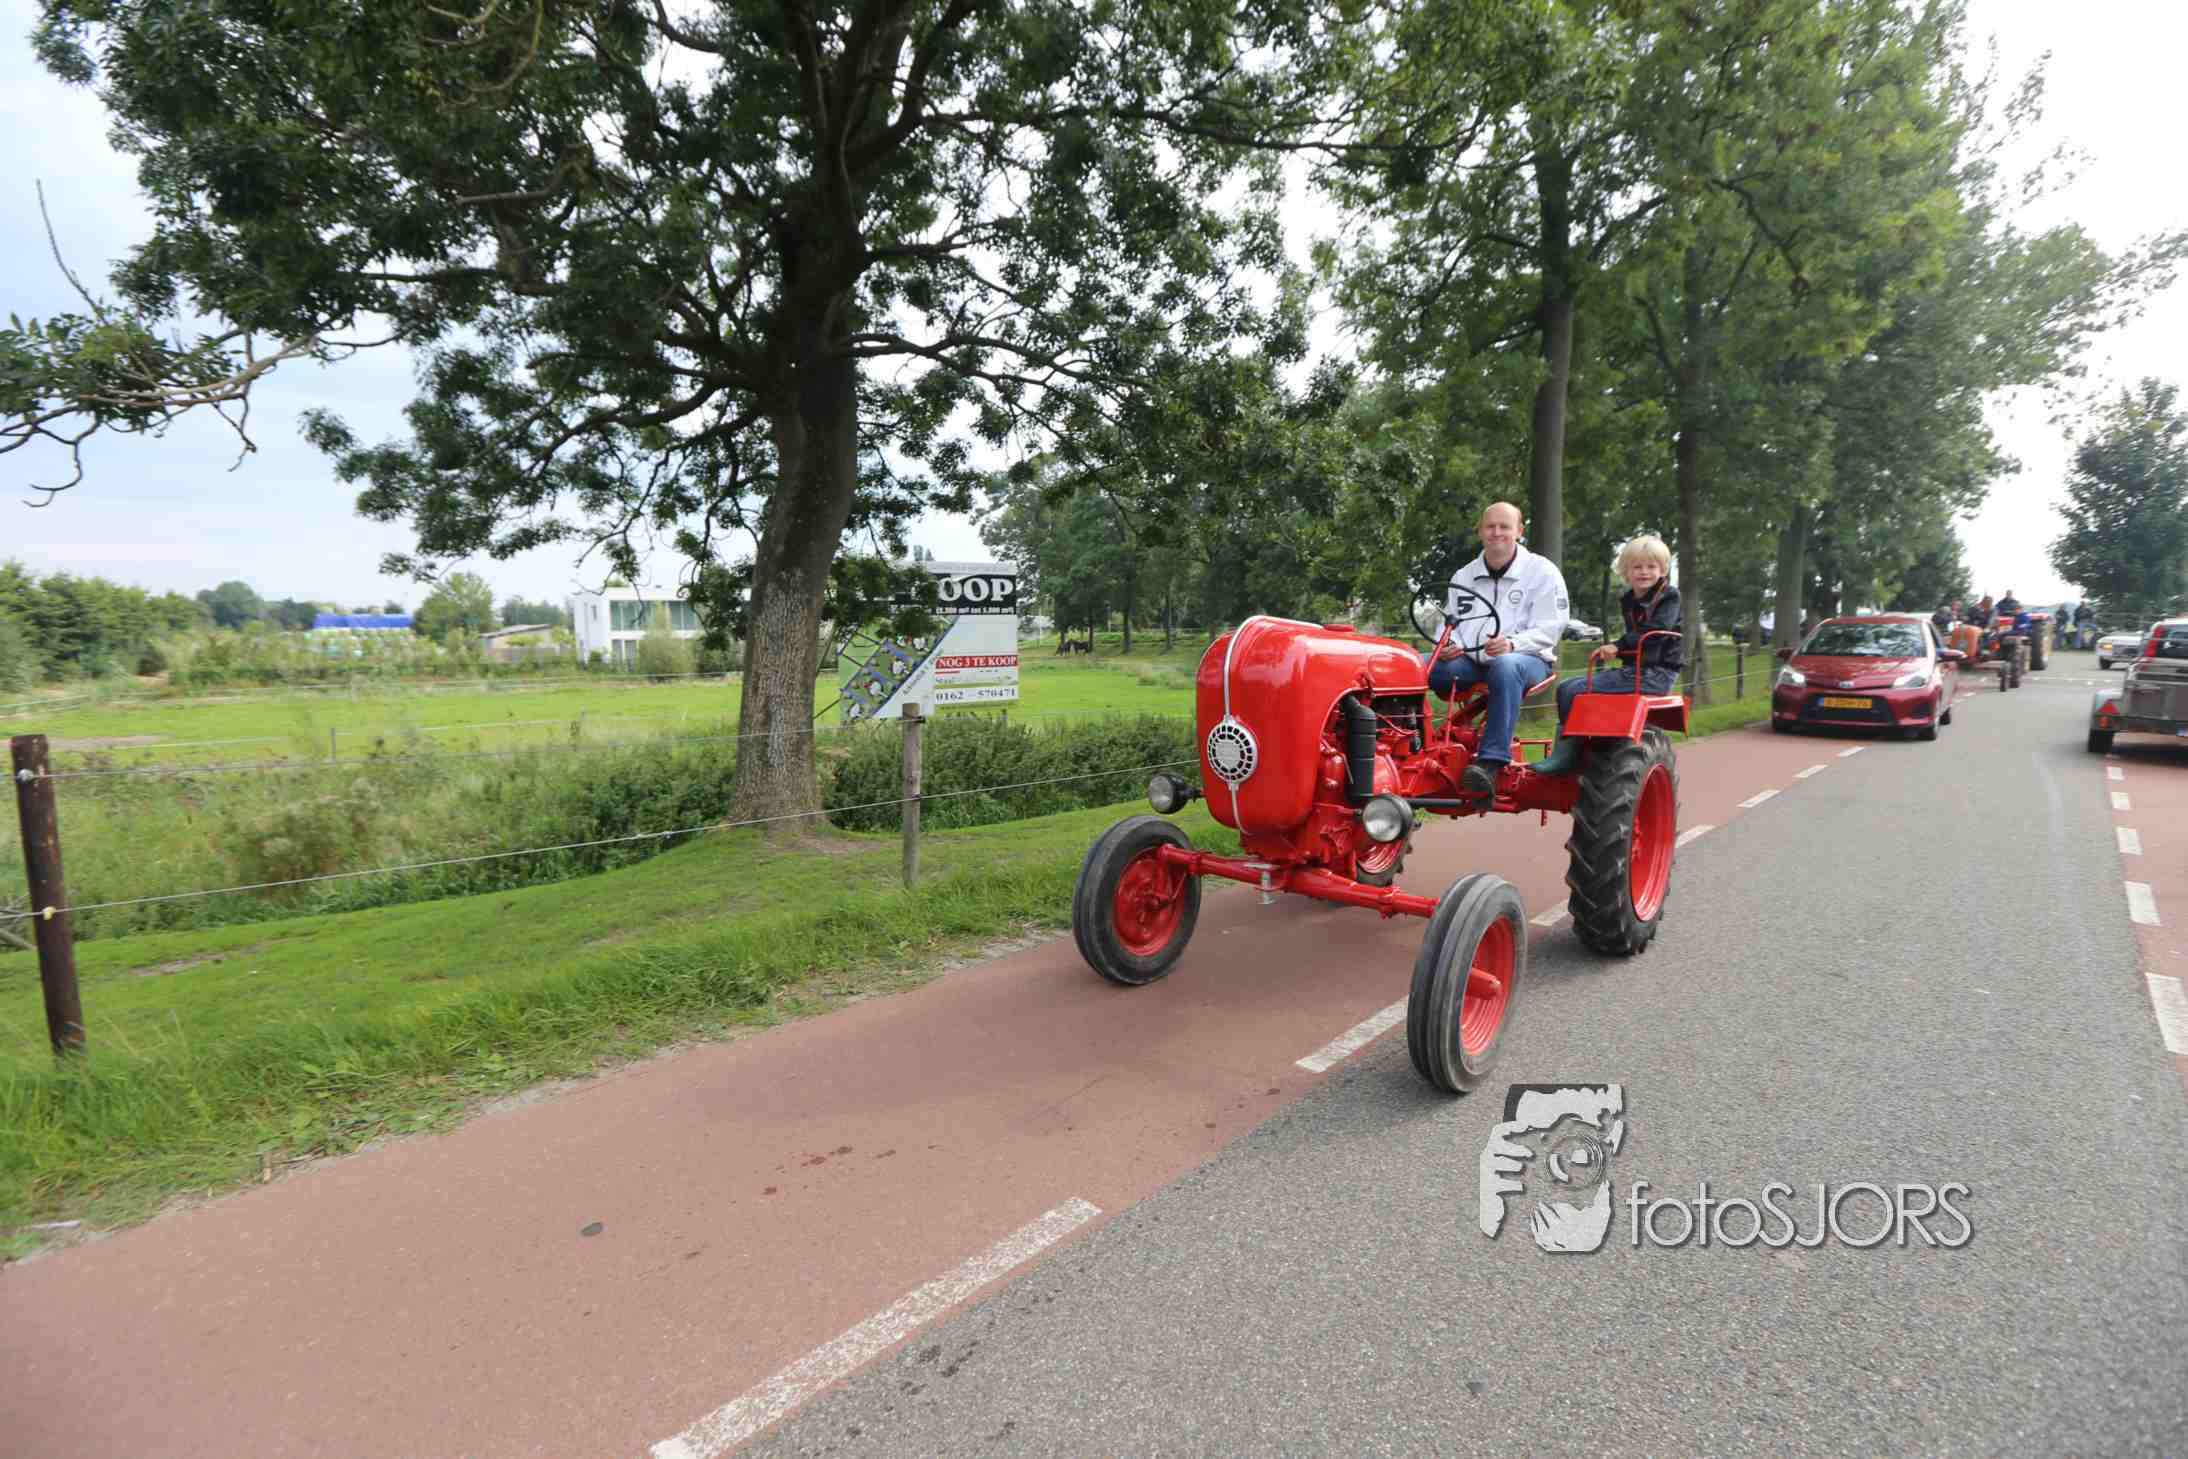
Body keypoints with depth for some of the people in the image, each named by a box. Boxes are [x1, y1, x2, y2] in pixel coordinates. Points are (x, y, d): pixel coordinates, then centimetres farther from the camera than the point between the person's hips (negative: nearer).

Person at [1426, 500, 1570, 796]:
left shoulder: (1542, 571, 3)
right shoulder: (1463, 577, 18)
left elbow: (1549, 629, -6)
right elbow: (1449, 623, 16)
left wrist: (1512, 644, -26)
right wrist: (1448, 645, -10)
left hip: (1526, 659, -4)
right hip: (1470, 660, 4)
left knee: (1505, 667, -41)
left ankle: (1491, 763, -47)